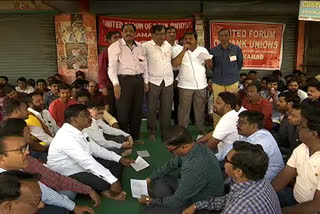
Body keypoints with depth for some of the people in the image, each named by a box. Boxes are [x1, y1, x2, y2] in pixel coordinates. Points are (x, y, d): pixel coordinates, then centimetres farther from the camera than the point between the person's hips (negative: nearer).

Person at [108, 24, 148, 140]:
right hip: (123, 80, -5)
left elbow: (144, 64, 18)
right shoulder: (115, 46, -2)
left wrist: (145, 81, 13)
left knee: (137, 111, 11)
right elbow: (112, 66, -10)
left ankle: (135, 137, 25)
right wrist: (116, 84, -19)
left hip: (138, 80, 6)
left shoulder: (139, 46, 15)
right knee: (123, 111, -2)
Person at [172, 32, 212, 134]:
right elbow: (175, 64, -15)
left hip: (201, 85, 3)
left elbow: (210, 66, 12)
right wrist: (184, 50, -14)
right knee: (184, 109, 1)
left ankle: (201, 128, 26)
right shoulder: (178, 50, 0)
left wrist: (209, 63, -12)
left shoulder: (203, 50, 10)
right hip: (185, 86, -3)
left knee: (200, 108, 11)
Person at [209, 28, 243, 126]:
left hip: (232, 82, 0)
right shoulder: (213, 50, 1)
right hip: (217, 82, 0)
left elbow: (240, 64, 13)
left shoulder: (236, 49, 0)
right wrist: (217, 74, 7)